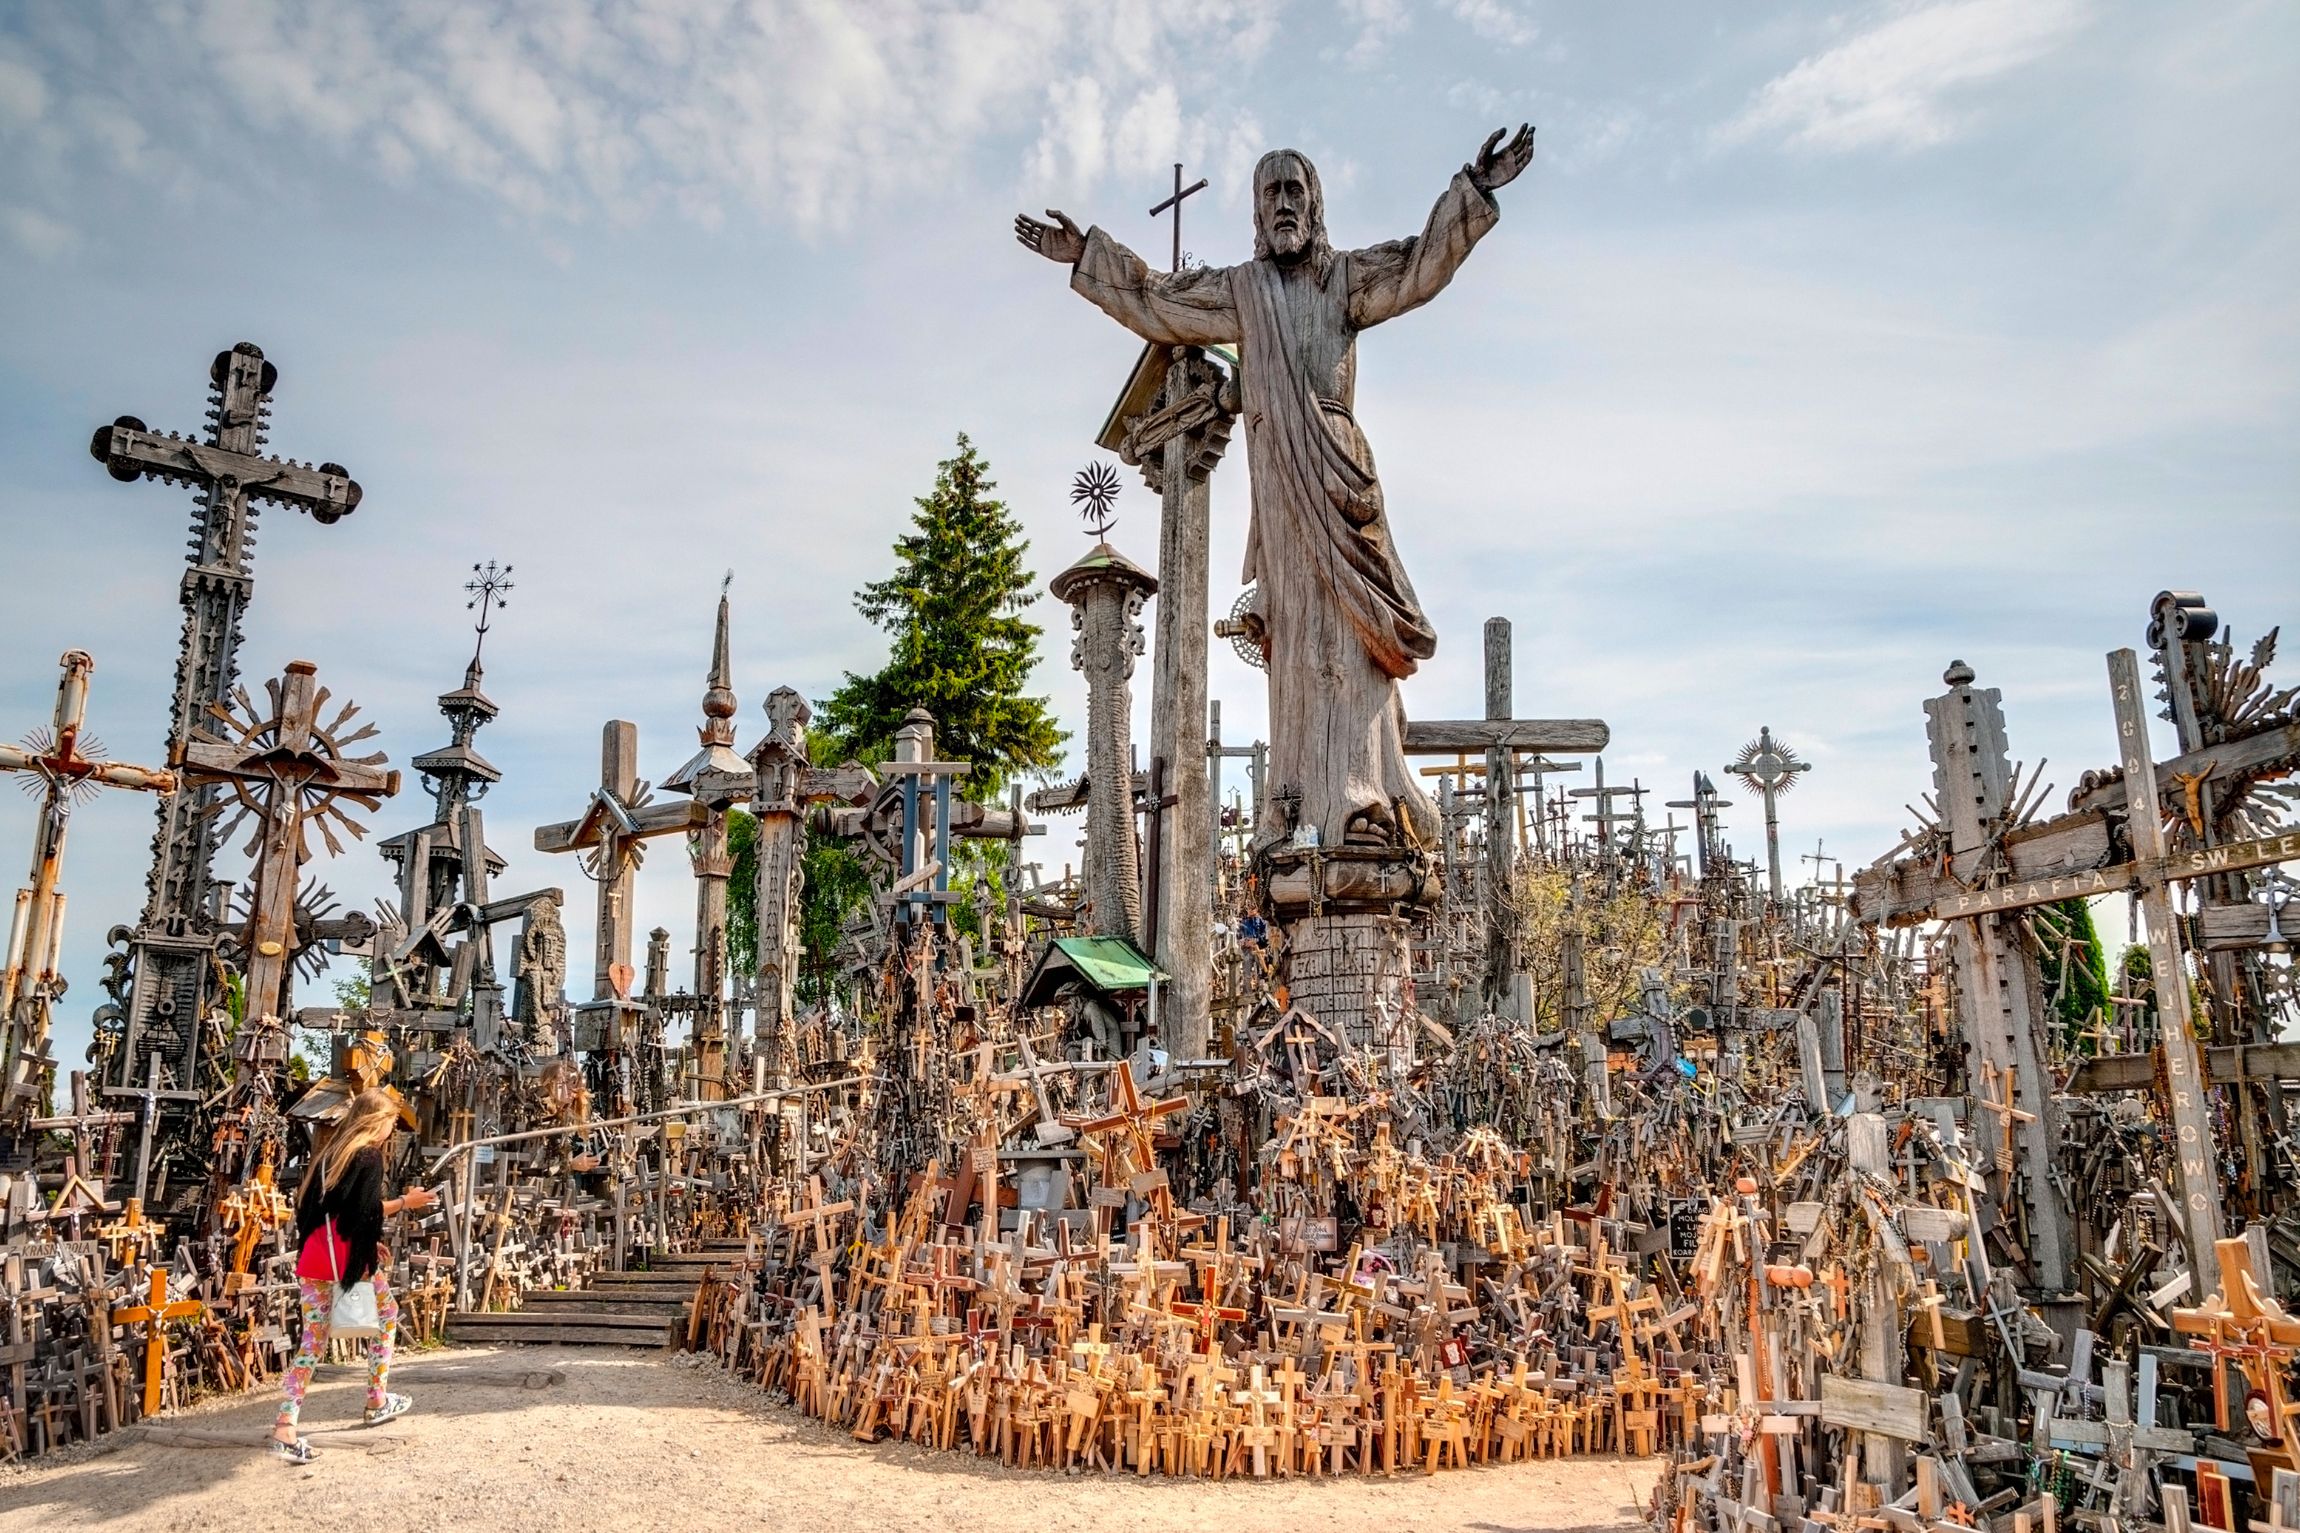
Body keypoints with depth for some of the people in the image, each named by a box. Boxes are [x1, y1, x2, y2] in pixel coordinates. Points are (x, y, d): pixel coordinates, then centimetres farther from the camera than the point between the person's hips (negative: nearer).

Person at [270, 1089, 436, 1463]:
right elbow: (365, 1211, -16)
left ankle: (286, 1427, -3)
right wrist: (405, 1201, -1)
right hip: (351, 1257, -6)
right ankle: (378, 1401, 23)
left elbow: (331, 1210, 17)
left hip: (314, 1255, 6)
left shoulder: (331, 1151, 16)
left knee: (312, 1339, 7)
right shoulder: (369, 1156, -8)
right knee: (386, 1316, 17)